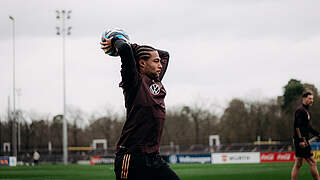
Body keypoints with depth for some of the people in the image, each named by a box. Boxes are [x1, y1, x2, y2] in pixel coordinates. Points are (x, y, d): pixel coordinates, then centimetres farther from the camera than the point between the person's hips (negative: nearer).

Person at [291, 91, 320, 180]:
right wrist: (301, 140, -24)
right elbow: (297, 126, -20)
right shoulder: (300, 110, -12)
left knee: (298, 164, 8)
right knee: (312, 162, -8)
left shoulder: (306, 111, 20)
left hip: (302, 140, 10)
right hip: (301, 140, -10)